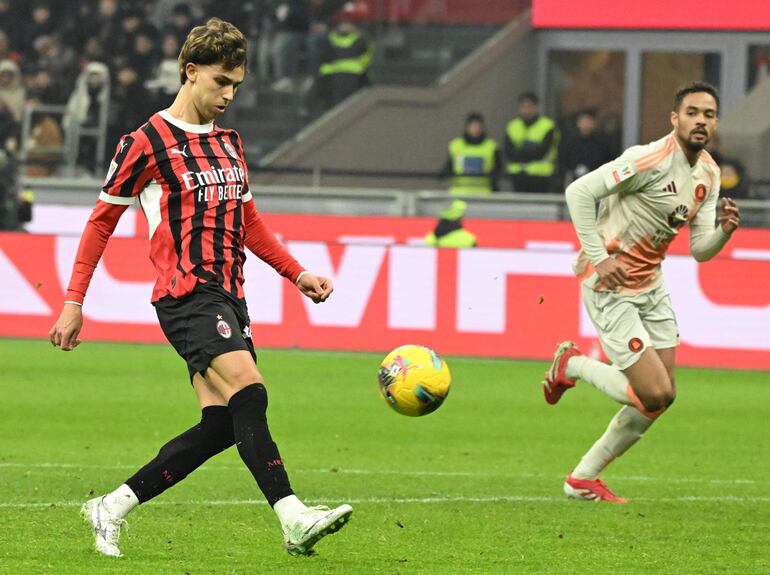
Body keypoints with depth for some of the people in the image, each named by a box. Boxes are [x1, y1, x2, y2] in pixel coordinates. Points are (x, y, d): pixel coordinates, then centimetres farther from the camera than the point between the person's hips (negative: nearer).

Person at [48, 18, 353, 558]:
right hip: (187, 295, -8)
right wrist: (74, 302, 0)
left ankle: (112, 508, 11)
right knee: (248, 392, -25)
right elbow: (101, 222, 2)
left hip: (228, 298, 8)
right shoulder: (147, 143, -3)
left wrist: (297, 274, 19)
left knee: (222, 425, -1)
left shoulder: (229, 142, 19)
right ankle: (294, 520, -34)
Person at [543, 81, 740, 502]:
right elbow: (579, 191, -22)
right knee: (655, 394, -12)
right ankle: (572, 366, 13)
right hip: (611, 289, -9)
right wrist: (598, 258, -24)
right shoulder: (651, 160, -21)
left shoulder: (708, 175, 5)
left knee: (663, 396, 7)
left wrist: (724, 231, -15)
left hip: (650, 285, 9)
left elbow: (700, 250, 7)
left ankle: (584, 478, 21)